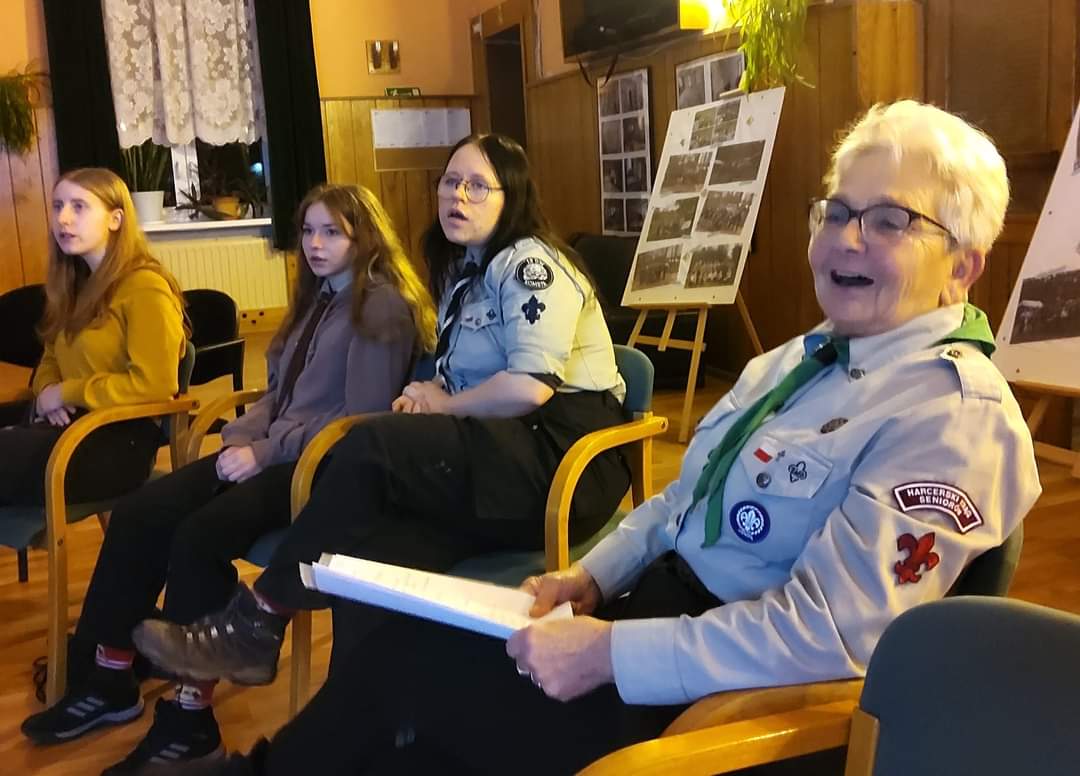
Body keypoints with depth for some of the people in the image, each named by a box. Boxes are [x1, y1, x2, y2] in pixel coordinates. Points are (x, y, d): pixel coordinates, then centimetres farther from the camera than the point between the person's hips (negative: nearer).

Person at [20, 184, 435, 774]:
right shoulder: (317, 298, 21)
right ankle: (111, 678, 1)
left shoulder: (383, 306, -8)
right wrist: (239, 437, 2)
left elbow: (361, 418, -17)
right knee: (140, 513, -9)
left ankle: (190, 717, -16)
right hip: (275, 452, 9)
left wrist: (264, 453, -16)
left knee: (200, 536, -28)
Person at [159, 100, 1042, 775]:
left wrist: (609, 653, -24)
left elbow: (824, 635, -26)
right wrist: (590, 578, 0)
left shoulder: (956, 416, -18)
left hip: (725, 697, -8)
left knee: (405, 667, -7)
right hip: (656, 606, 8)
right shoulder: (801, 355, 11)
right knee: (408, 641, -3)